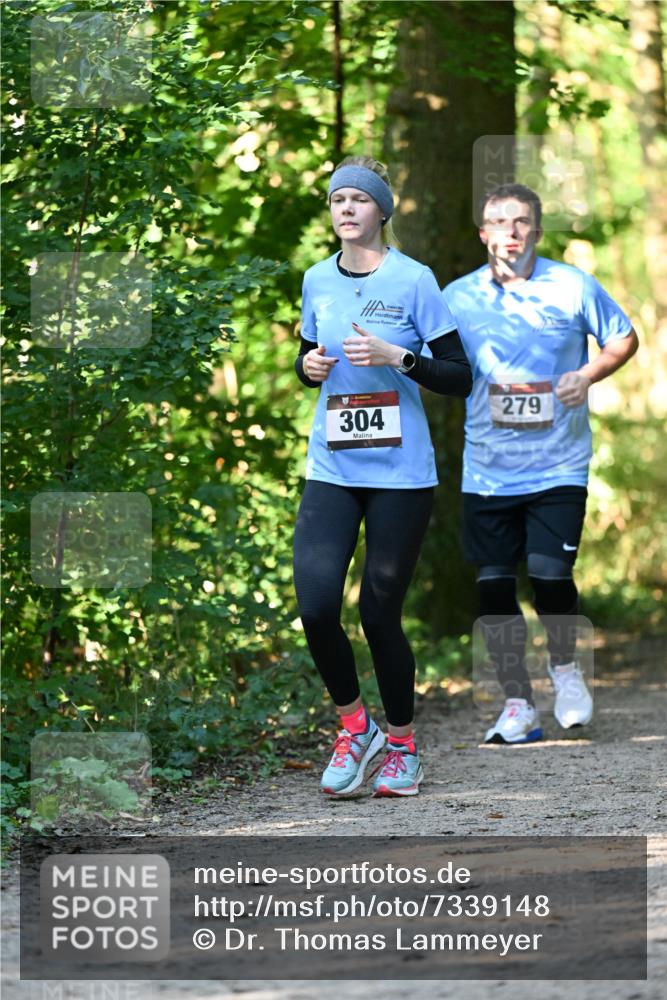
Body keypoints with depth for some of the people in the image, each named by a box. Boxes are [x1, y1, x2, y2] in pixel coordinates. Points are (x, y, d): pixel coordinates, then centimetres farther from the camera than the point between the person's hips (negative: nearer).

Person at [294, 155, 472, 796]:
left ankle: (402, 744, 21)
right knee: (315, 605, -12)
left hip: (400, 473, -3)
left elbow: (459, 376, -5)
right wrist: (310, 366, -1)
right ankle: (353, 726, 11)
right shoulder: (318, 281, 7)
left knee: (379, 612, -1)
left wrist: (396, 357, -19)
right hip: (332, 471, 3)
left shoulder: (413, 280, -6)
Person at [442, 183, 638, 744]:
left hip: (559, 465, -2)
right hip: (488, 469, 2)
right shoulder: (458, 298, 2)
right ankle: (517, 705, 15)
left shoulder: (572, 287, -2)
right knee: (494, 585, 1)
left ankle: (565, 667, 18)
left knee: (551, 575, -13)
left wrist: (587, 376, -8)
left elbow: (624, 339, 9)